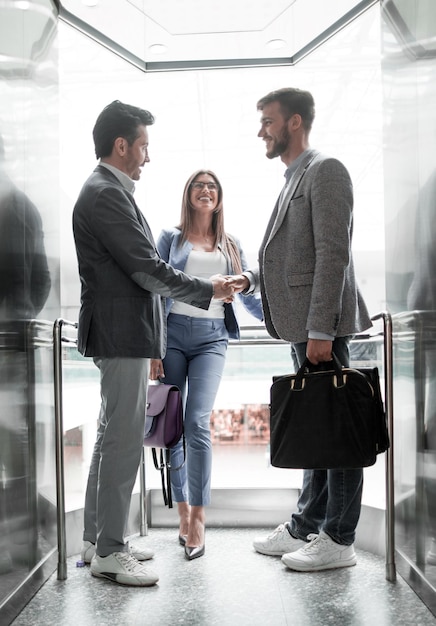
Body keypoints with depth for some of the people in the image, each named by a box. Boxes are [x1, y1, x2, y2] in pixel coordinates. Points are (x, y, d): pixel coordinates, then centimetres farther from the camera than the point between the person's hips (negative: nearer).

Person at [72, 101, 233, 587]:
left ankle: (97, 538, 26)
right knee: (123, 441, -4)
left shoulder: (108, 191, 17)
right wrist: (208, 290, -8)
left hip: (122, 332, 11)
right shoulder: (106, 194, -15)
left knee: (111, 436, 15)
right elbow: (148, 269, -19)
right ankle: (109, 551, 6)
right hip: (122, 333, -11)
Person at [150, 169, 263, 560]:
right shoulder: (171, 238, 10)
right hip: (173, 332, 0)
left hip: (212, 337, 0)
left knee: (197, 422, -14)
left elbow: (248, 294, 18)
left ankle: (198, 520, -9)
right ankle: (183, 511, 14)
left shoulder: (231, 245, 17)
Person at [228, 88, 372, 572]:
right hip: (302, 325, 10)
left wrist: (320, 330, -22)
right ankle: (306, 527, 26)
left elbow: (332, 254, -17)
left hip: (322, 325, -10)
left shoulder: (325, 171, -8)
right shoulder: (293, 180, 20)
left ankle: (338, 540, 9)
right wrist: (250, 278, 6)